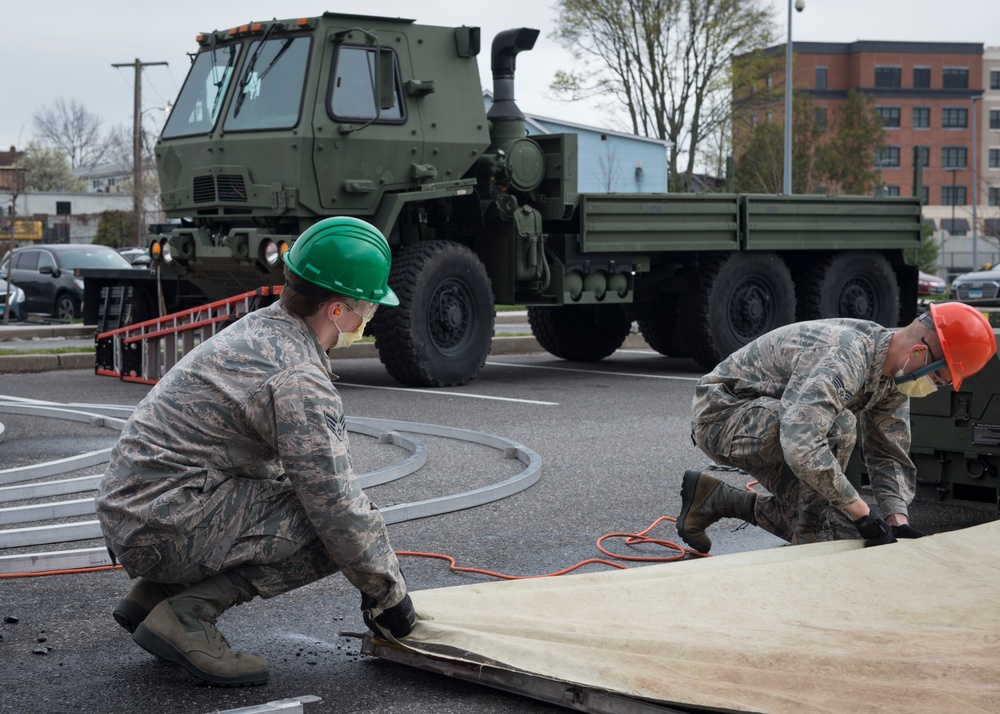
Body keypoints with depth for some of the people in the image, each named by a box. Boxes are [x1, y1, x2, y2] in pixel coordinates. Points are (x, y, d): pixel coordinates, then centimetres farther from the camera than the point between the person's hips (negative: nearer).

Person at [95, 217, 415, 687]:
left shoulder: (259, 329, 12)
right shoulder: (297, 379, -19)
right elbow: (337, 508, -18)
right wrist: (388, 593, -4)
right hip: (164, 532, -10)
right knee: (332, 528, -14)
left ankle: (153, 594, 15)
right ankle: (186, 614, -11)